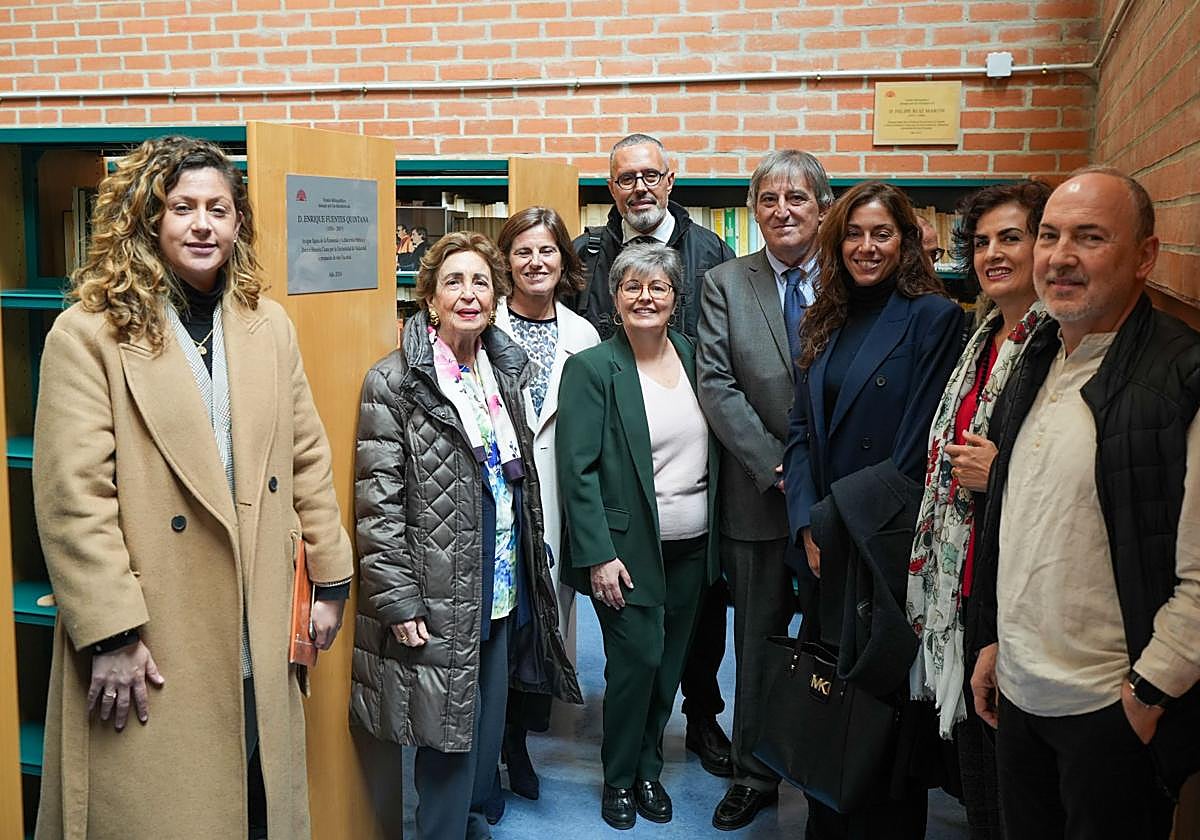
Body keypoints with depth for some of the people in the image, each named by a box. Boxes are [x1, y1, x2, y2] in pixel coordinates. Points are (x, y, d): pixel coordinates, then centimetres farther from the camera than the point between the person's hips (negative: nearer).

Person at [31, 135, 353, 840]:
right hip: (151, 653, -4)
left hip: (259, 645, 4)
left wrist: (332, 579, 10)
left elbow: (307, 459, 11)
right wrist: (112, 634, -14)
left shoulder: (269, 325, 8)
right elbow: (73, 499, -12)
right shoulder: (91, 333, -8)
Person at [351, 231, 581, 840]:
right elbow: (377, 504, -14)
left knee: (488, 723, 18)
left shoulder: (504, 369, 9)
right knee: (450, 733, 3)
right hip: (439, 599, -6)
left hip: (503, 589, 7)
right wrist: (398, 604, -16)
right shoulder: (394, 382, -11)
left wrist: (531, 567, 15)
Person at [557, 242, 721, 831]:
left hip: (692, 548, 5)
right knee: (637, 660, -2)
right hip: (629, 550, -5)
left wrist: (715, 535, 6)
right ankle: (619, 779, 21)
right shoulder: (592, 368, -9)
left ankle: (648, 767, 33)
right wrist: (598, 556, -16)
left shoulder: (694, 356, 6)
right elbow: (577, 469, -12)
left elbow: (713, 451, 13)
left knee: (669, 664, 13)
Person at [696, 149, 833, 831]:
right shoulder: (726, 282, 2)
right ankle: (755, 773, 29)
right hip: (761, 495, 0)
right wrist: (776, 466, -12)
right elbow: (717, 385, -6)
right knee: (758, 641, 12)